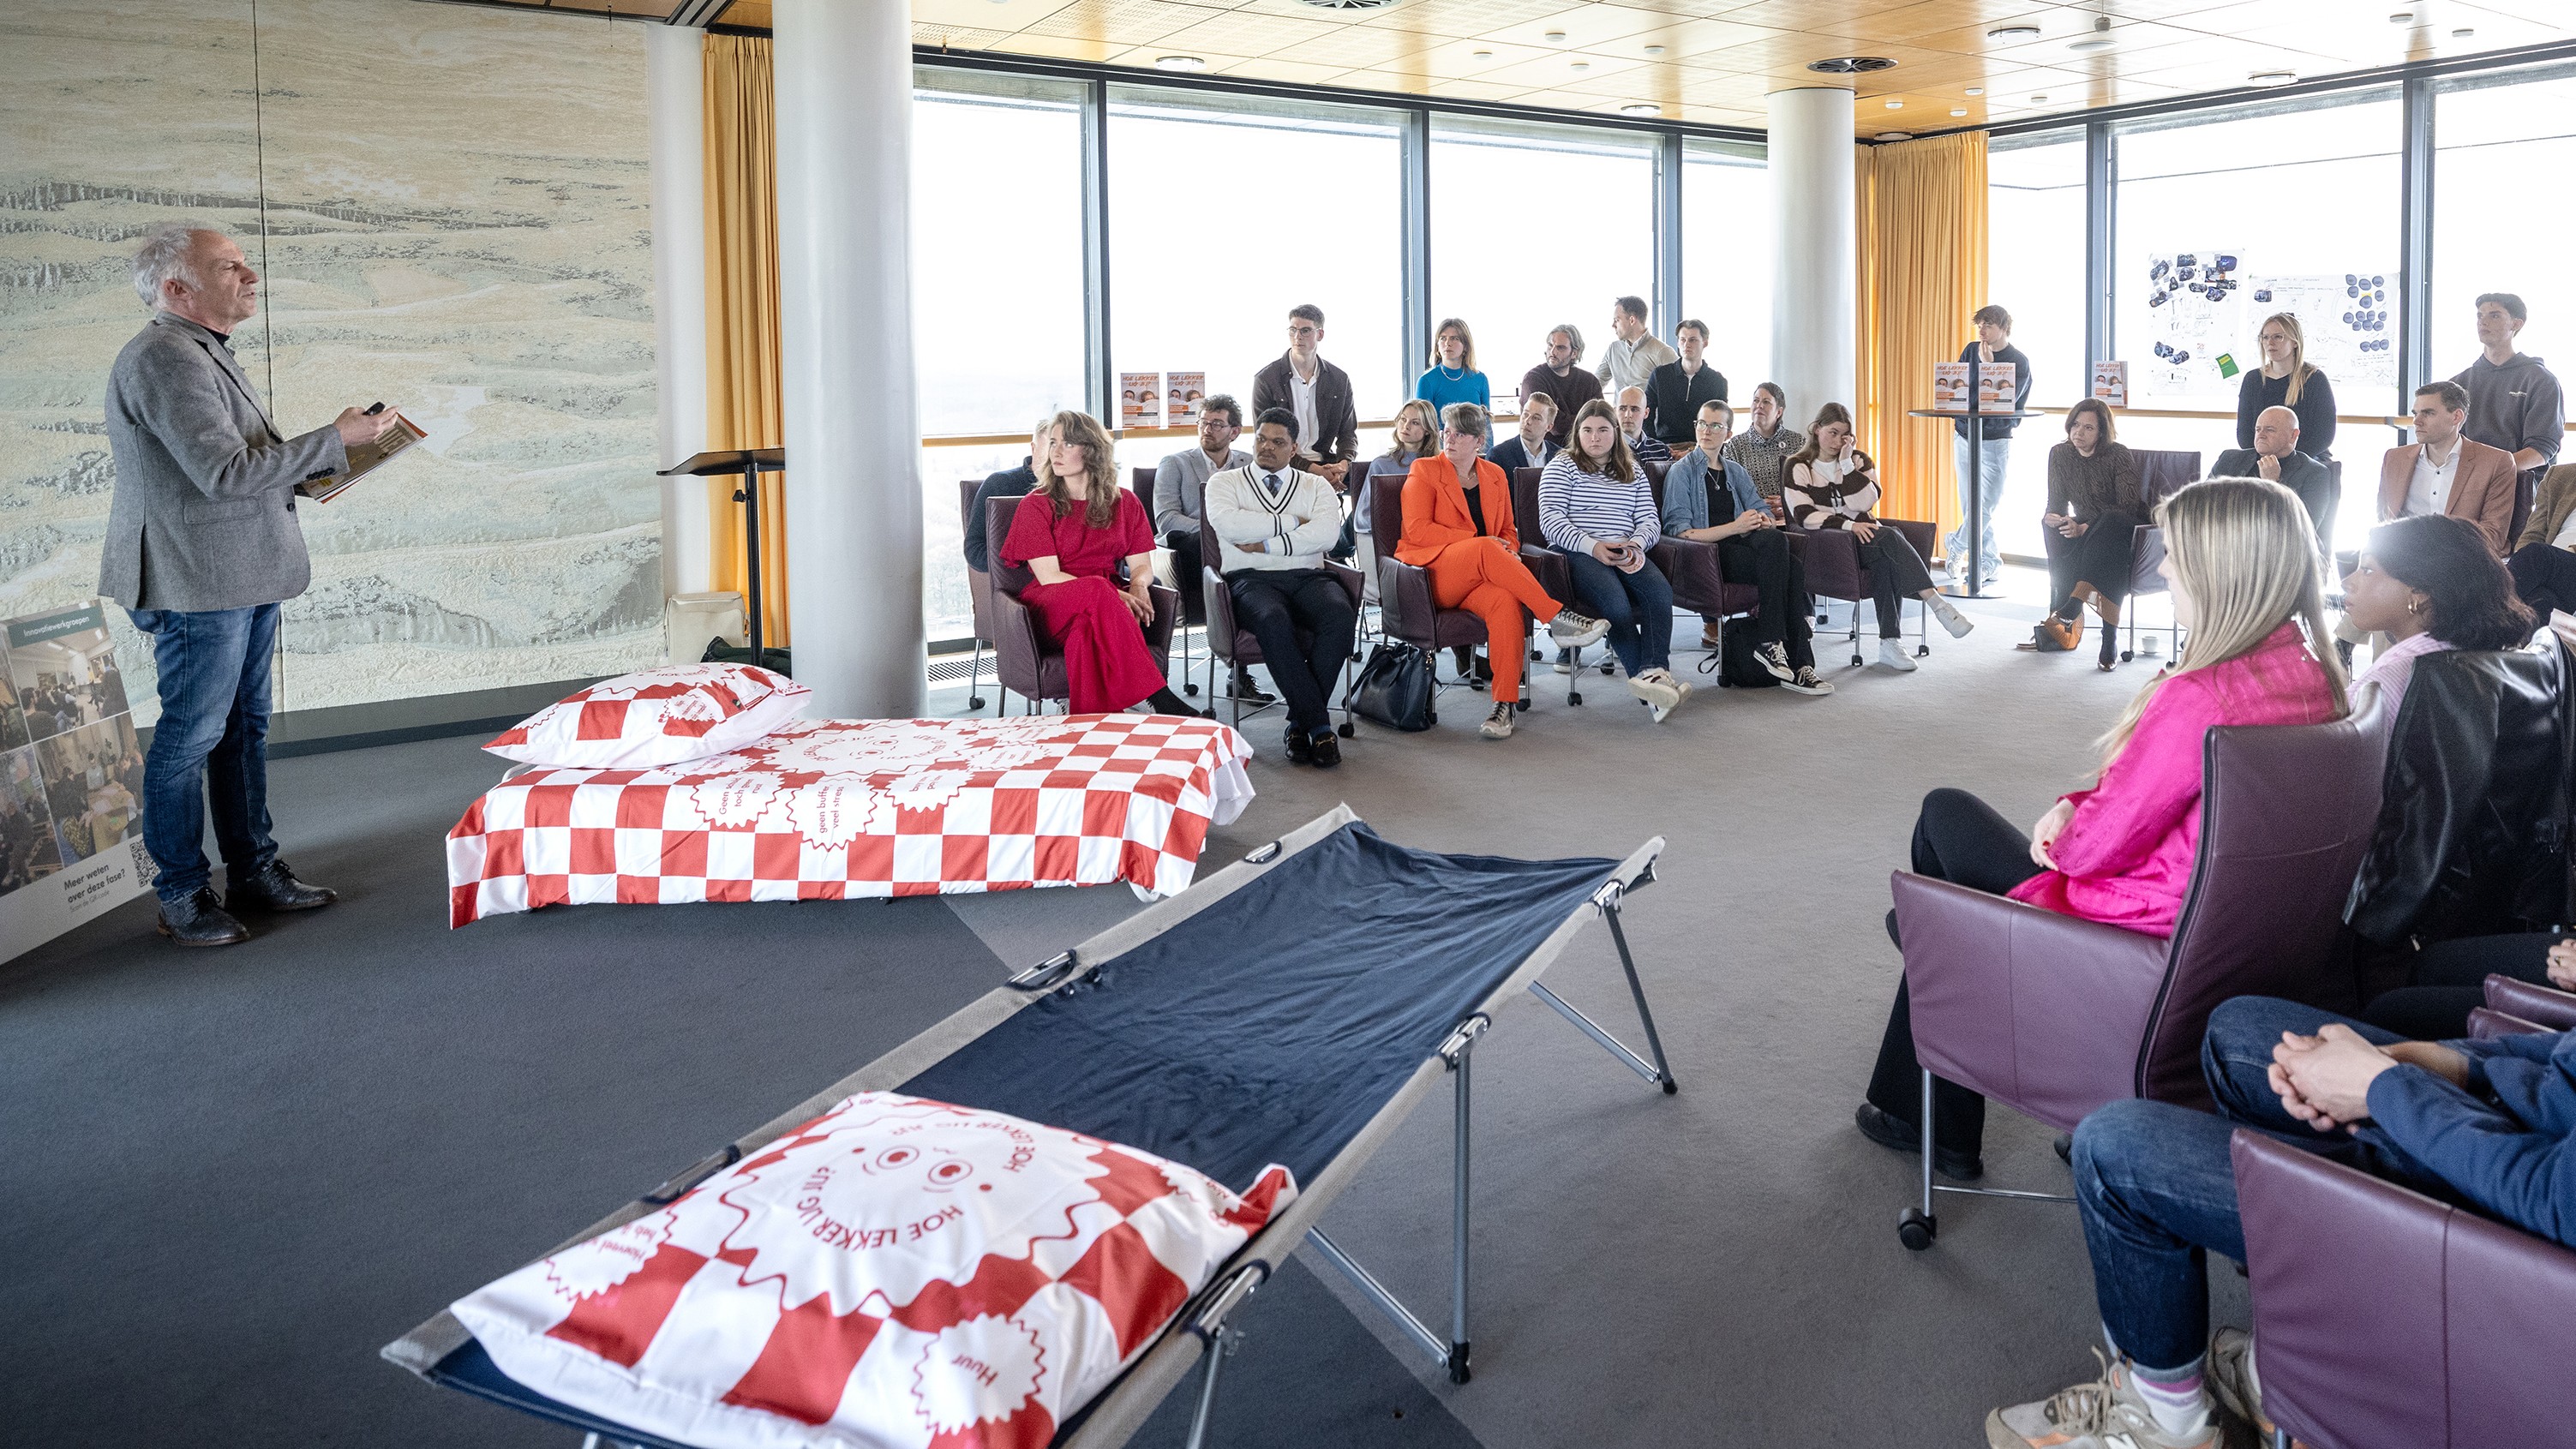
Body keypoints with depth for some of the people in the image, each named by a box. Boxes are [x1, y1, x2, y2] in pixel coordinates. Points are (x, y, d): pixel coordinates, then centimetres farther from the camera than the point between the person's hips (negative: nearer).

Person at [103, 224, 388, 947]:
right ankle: (182, 896, 9)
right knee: (191, 736, -2)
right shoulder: (164, 359, -17)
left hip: (245, 575, 10)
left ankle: (254, 871, 25)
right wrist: (335, 439, -18)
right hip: (197, 584, -10)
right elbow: (225, 472, -24)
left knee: (245, 727, 15)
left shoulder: (207, 353, 17)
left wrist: (318, 466, 9)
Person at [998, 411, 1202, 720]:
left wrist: (1138, 587, -16)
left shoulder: (1124, 502, 15)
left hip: (1106, 603, 2)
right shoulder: (1036, 505, 4)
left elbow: (1142, 565, 11)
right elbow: (1049, 576, -6)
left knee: (1088, 628, -38)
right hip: (1053, 606, -2)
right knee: (1098, 591, -37)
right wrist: (1113, 594, -19)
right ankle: (1161, 700, -45)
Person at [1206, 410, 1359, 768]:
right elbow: (1228, 524, -6)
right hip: (1251, 578, -2)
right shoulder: (1224, 483, 17)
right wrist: (1292, 522, -1)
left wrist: (1266, 544, -7)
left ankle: (1300, 722, -23)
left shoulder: (1316, 486, 20)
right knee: (1273, 621, -38)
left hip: (1308, 577, 2)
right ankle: (1319, 724, -29)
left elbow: (1326, 533, -1)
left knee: (1341, 615, -33)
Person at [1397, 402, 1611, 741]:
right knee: (1485, 549, -35)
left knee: (1506, 601, -33)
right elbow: (1418, 530, -6)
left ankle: (1505, 704, -35)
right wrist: (1476, 541, -12)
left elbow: (1507, 532, 23)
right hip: (1432, 573, -3)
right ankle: (1557, 618, -32)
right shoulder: (1424, 471, 6)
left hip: (1478, 578, 3)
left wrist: (1509, 553, -3)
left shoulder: (1495, 476, 19)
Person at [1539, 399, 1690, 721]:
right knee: (1614, 598, -35)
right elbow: (1550, 521, -2)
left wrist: (1636, 544, -8)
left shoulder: (1633, 471, 26)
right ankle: (1649, 677, -38)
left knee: (1659, 589, -30)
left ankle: (1652, 672, -44)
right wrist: (1593, 546, -17)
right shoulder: (1561, 467, 12)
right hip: (1577, 552, -4)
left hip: (1626, 554, 4)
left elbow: (1651, 521, 17)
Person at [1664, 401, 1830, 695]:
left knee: (1794, 568, -28)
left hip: (1740, 547, 5)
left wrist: (1764, 520, -7)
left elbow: (1763, 513, 19)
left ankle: (1800, 665, -30)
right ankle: (1769, 642, -30)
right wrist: (1734, 527, -14)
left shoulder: (1736, 472, 25)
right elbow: (1680, 531, -6)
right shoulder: (1682, 471, 5)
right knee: (1776, 544, -31)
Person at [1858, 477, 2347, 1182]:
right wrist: (2076, 806, 1)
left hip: (2139, 923, -9)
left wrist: (2063, 827, 1)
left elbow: (2095, 845, -21)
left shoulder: (2197, 698, -32)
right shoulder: (2314, 678, -3)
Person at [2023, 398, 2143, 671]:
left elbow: (2129, 507, -20)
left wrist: (2085, 529, -30)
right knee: (2051, 526, -27)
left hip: (2123, 529, -5)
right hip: (2085, 530, 5)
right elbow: (2057, 505, 0)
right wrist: (2054, 519, -26)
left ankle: (2068, 611, -49)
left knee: (2111, 521, -38)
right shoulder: (2060, 454, 0)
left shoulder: (2118, 455, -14)